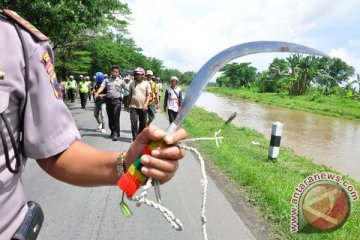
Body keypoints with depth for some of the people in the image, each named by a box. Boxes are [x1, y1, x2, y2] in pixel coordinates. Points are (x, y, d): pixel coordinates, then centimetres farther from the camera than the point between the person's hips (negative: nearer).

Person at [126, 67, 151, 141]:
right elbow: (130, 95, 13)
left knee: (143, 123, 8)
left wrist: (146, 103, -15)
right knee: (134, 122, -9)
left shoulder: (146, 84, 3)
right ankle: (135, 138, -3)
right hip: (133, 106, 0)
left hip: (143, 107, 0)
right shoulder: (132, 83, 8)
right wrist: (127, 105, 13)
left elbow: (148, 95, -1)